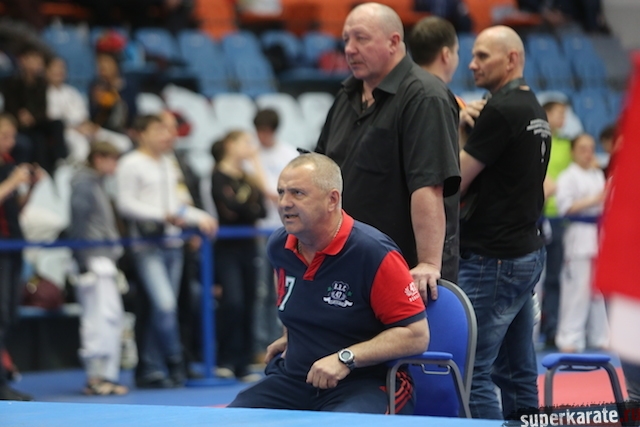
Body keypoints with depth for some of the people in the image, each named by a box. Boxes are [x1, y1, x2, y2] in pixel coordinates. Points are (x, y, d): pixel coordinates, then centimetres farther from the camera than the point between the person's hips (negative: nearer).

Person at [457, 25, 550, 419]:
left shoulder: (501, 110, -15)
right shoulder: (536, 111, 15)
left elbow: (454, 183, -13)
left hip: (492, 258, -10)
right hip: (527, 251, 10)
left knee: (471, 372, -9)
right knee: (518, 372, 12)